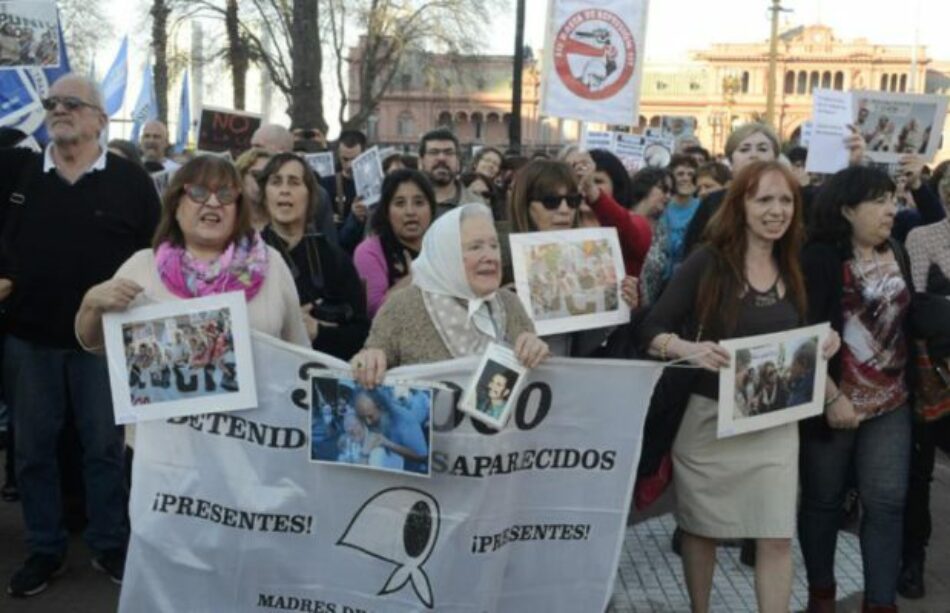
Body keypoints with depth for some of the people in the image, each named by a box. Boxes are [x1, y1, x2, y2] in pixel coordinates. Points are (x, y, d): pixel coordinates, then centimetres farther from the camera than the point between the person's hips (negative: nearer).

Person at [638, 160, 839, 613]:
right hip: (707, 417, -3)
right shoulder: (707, 262, -9)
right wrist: (688, 348, -31)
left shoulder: (794, 270, 6)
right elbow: (650, 330, -13)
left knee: (777, 537, 0)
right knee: (701, 529, 12)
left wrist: (822, 347, -5)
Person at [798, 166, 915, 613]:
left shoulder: (897, 254, 5)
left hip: (890, 401, 5)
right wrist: (831, 396, -18)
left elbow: (909, 317, 12)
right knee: (823, 500, 10)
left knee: (886, 503, 4)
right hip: (833, 400, -5)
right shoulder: (820, 257, -13)